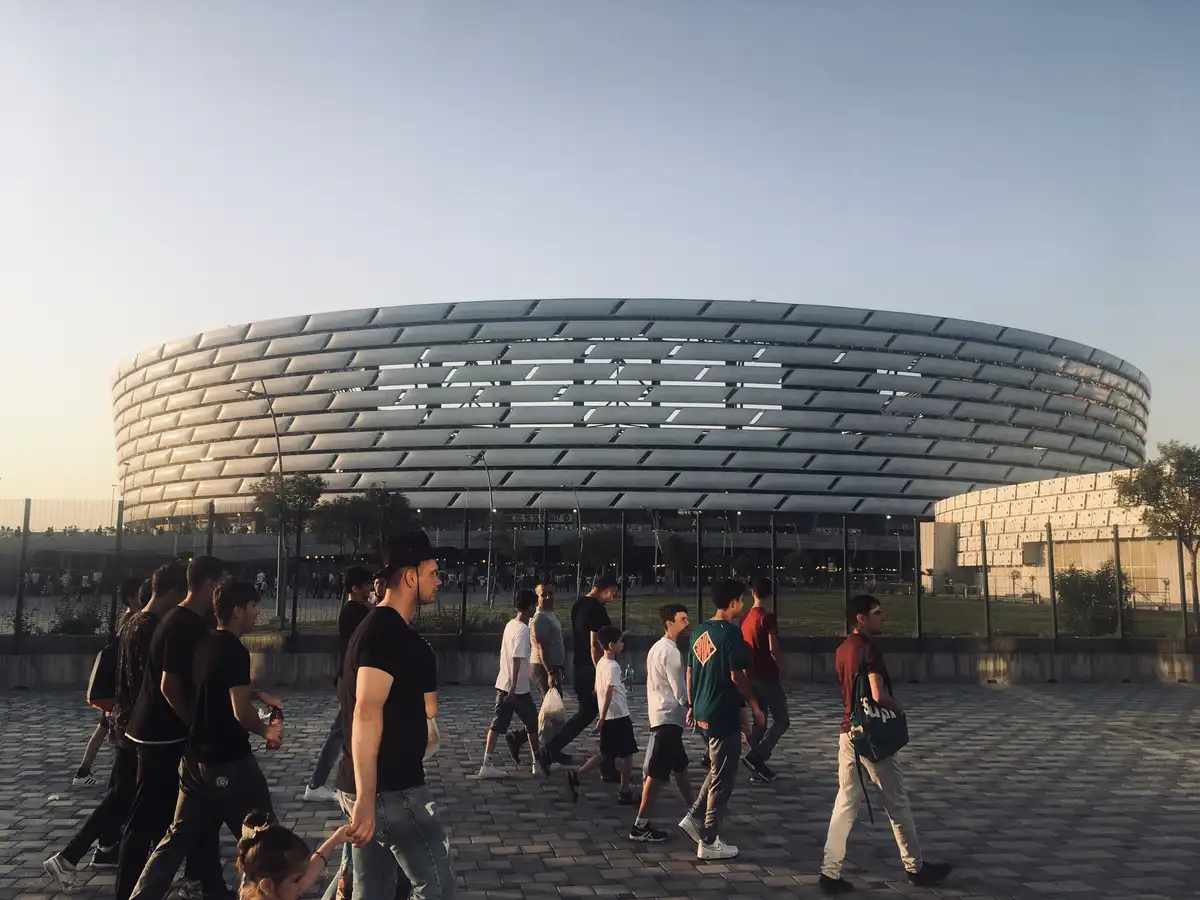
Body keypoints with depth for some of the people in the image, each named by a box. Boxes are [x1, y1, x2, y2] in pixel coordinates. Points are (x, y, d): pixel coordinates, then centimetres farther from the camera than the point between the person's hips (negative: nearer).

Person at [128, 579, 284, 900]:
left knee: (178, 839, 17)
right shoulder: (235, 651, -19)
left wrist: (260, 695, 19)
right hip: (229, 762, -9)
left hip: (196, 759, 9)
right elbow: (241, 711, -22)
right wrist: (266, 731, -5)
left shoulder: (205, 645, 8)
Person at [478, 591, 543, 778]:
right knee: (532, 725, 8)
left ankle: (487, 764, 0)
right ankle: (538, 764, 18)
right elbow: (516, 659, -24)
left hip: (502, 685, 8)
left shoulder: (510, 625, 9)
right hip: (518, 688, -8)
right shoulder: (522, 630, -18)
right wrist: (513, 687, -25)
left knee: (497, 724, 5)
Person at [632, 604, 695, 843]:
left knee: (680, 767, 19)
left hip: (659, 715, 10)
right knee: (657, 773, -5)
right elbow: (681, 691, -20)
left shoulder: (656, 648, 12)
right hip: (669, 718, -10)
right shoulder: (671, 652, -18)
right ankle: (640, 826, 0)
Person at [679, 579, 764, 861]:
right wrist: (754, 706, -6)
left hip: (703, 713, 8)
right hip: (724, 714, -8)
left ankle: (694, 817, 19)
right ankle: (709, 841, 9)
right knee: (723, 778, 3)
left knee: (716, 770, 23)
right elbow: (736, 675, -18)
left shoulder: (700, 632, 8)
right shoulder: (731, 632, -16)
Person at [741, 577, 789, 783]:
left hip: (752, 676, 7)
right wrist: (781, 671, -7)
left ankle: (758, 768, 14)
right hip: (767, 676, -7)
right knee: (782, 720, 1)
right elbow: (773, 649, -20)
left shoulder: (746, 618, 9)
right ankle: (756, 757, -10)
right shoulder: (768, 617, -14)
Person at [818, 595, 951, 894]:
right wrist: (899, 708, -5)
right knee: (897, 804, 8)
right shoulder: (870, 648, -17)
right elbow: (878, 695, -24)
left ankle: (830, 872, 6)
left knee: (845, 803, 8)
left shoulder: (843, 649, 9)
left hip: (848, 732, 7)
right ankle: (915, 867, 23)